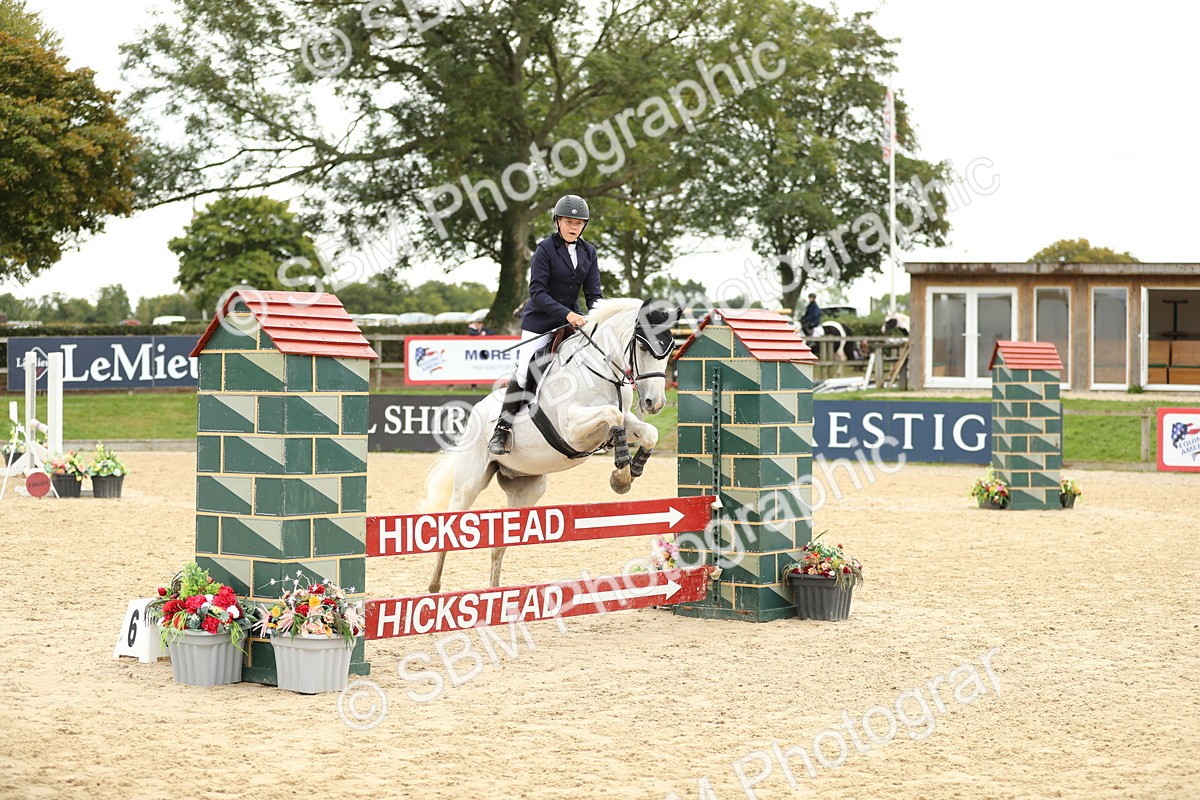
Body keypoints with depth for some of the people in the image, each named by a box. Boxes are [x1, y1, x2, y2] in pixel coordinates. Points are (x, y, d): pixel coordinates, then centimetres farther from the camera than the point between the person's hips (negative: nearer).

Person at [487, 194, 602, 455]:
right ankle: (502, 428, -1)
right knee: (524, 373, -13)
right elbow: (537, 291, -18)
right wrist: (566, 314, -29)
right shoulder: (546, 249, -12)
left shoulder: (588, 252, 4)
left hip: (572, 318, 5)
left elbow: (594, 292, 3)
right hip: (541, 321, -5)